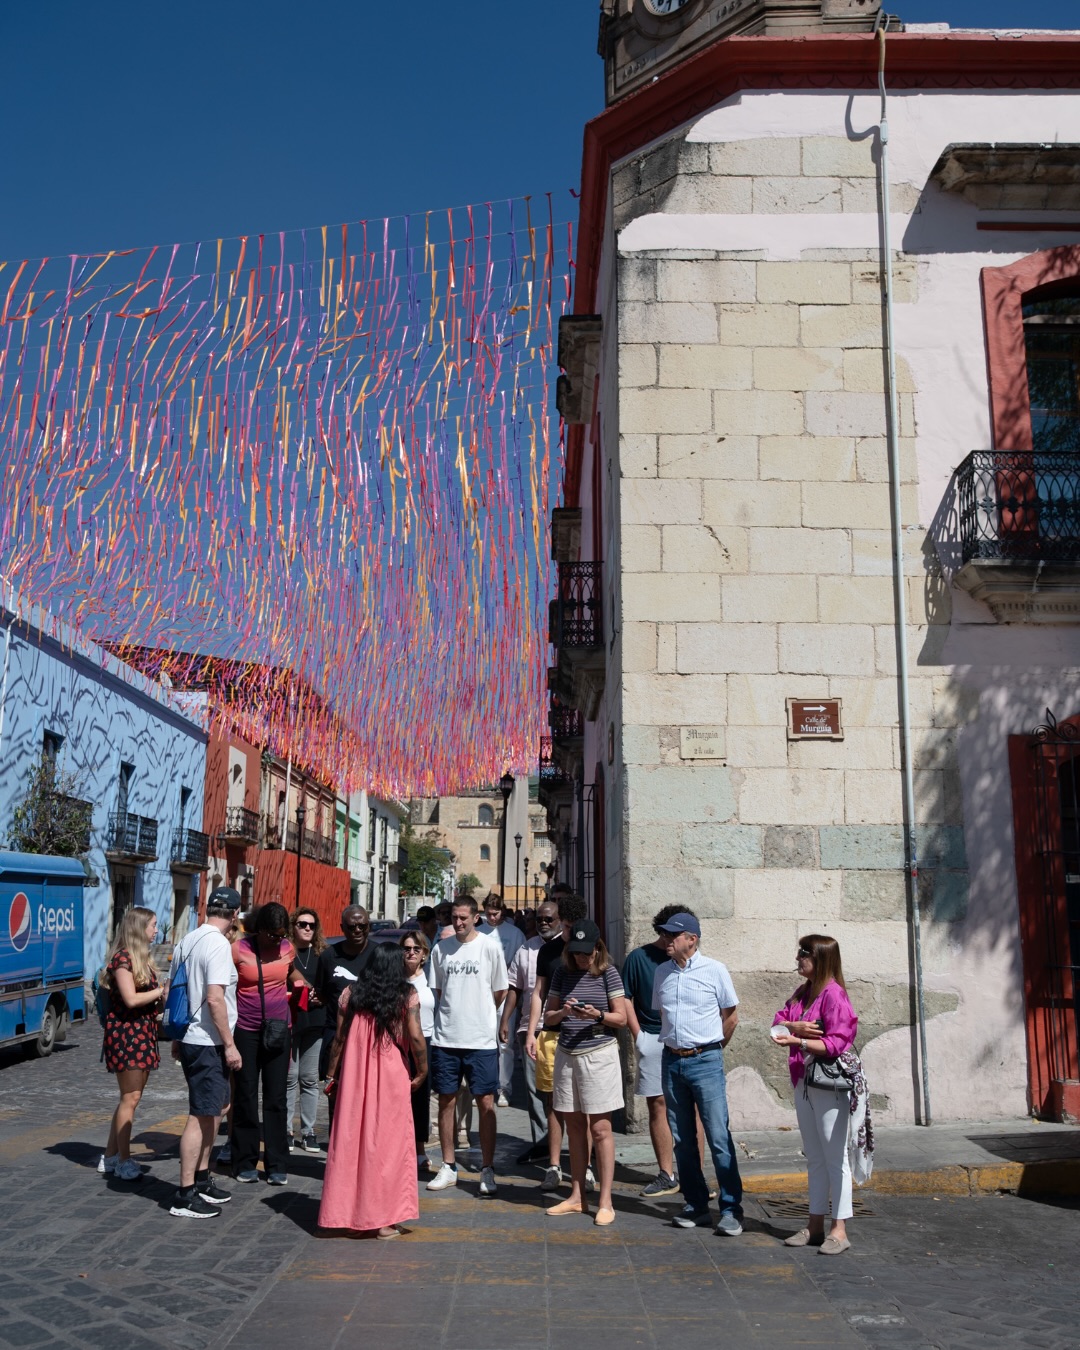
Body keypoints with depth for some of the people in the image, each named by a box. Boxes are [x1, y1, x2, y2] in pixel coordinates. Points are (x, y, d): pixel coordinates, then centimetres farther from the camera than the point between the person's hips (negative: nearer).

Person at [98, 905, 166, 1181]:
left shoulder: (141, 958, 16)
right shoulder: (123, 958, -13)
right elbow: (131, 999, -20)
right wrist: (161, 991, -11)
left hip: (143, 1034, 9)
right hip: (126, 1034, -9)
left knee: (132, 1097, 12)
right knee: (130, 1098, -5)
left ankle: (110, 1157, 20)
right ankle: (123, 1162, 4)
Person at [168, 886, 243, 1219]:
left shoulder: (186, 942, 10)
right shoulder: (218, 944, -18)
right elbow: (214, 998, -23)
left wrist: (176, 1038, 23)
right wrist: (229, 1044, -17)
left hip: (190, 1039, 9)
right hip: (209, 1043, -9)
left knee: (211, 1111, 20)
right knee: (202, 1117, -3)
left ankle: (201, 1180, 29)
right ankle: (185, 1196, 2)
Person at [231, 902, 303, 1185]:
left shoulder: (287, 948, 3)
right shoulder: (239, 950, -8)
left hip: (278, 1031, 3)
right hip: (246, 1031, -3)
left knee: (277, 1098, 4)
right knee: (245, 1097, 5)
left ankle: (277, 1166, 10)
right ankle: (245, 1163, 16)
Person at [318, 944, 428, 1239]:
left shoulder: (351, 993, 3)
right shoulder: (407, 995, -3)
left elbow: (339, 1039, 4)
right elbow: (415, 1037, -11)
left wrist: (331, 1076, 13)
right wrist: (421, 1072, 2)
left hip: (354, 1078, 2)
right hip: (391, 1079, -2)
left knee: (352, 1140, 10)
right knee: (388, 1143, 6)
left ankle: (351, 1214, 16)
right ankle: (384, 1219, 9)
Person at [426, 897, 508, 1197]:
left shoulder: (490, 947, -3)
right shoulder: (441, 948, 6)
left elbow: (500, 992, 5)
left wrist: (478, 1017, 9)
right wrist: (451, 1015, 8)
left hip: (481, 1039, -3)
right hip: (445, 1037, 3)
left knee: (485, 1102, 0)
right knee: (446, 1101, 9)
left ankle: (487, 1169, 9)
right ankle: (448, 1167, 19)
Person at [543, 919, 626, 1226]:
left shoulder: (608, 973, -4)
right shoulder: (563, 974, 7)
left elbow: (621, 1018, -4)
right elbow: (548, 1018, 9)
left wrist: (598, 1015, -22)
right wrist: (563, 1012, -13)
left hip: (599, 1054, -4)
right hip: (566, 1054, 5)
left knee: (600, 1129, -3)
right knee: (575, 1126, 11)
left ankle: (605, 1201, 3)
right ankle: (577, 1197, 20)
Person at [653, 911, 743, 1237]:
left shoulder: (714, 970, -6)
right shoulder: (662, 972, 8)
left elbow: (731, 1017, 2)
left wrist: (709, 1048, 7)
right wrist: (675, 1044, 14)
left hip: (705, 1061, -5)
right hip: (672, 1061, 5)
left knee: (719, 1137, -6)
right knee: (682, 1139, 10)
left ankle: (731, 1210, 1)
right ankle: (696, 1205, 20)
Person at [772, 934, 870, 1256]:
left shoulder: (833, 993, -14)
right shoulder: (802, 993, 12)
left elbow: (836, 1042, -20)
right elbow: (779, 1021, 7)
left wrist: (797, 1041, -27)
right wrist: (794, 1026, -14)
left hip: (831, 1084, -9)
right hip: (804, 1082, 9)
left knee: (835, 1158, -1)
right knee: (814, 1158, 14)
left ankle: (839, 1230, 6)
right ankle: (816, 1226, 22)